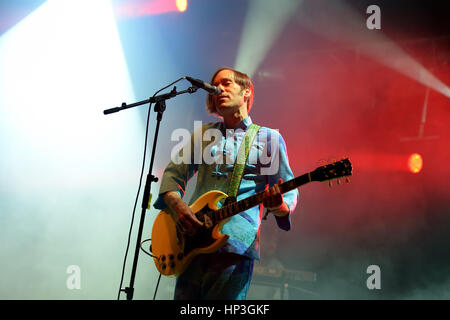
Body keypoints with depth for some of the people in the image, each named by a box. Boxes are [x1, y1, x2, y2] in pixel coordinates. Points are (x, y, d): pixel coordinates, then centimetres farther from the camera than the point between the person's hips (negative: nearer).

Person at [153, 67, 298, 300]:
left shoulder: (269, 138, 10)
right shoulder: (203, 134, 19)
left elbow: (289, 191, 5)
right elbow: (173, 173, 15)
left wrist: (278, 206, -19)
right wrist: (177, 206, -6)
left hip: (236, 245, -3)